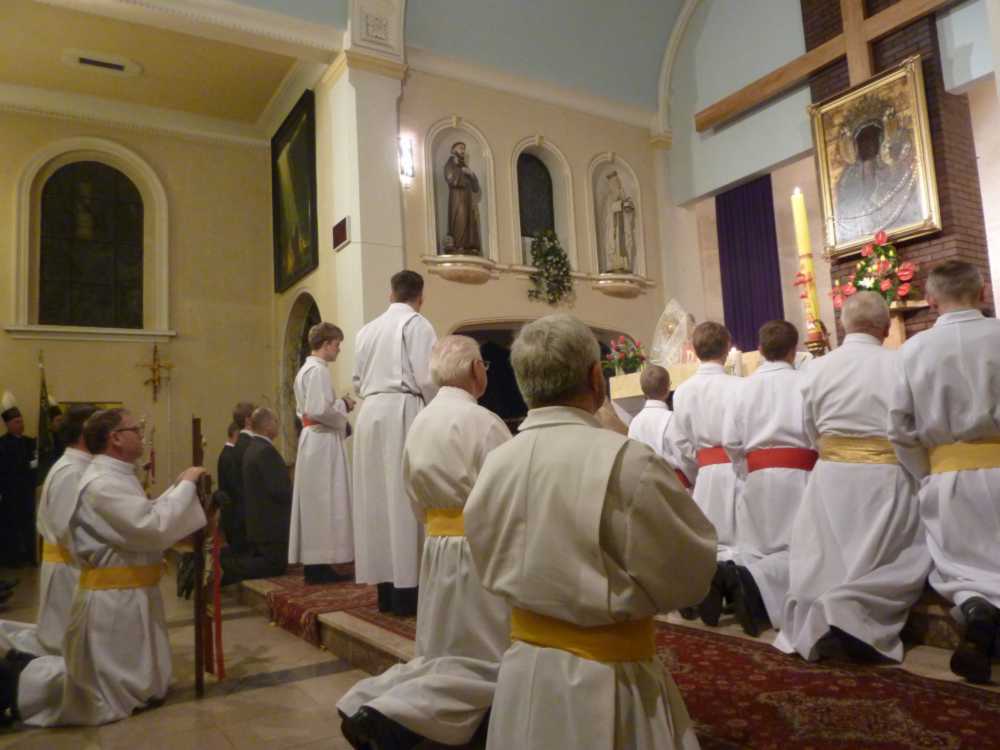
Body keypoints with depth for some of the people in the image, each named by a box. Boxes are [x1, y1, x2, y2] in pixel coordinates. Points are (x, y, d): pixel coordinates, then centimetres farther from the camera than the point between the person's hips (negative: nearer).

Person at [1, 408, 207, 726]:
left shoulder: (115, 477, 10)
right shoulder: (103, 483, -22)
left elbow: (144, 519, 16)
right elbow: (155, 528, -28)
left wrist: (178, 487, 8)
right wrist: (186, 485, -18)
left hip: (129, 594, 10)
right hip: (114, 599, -10)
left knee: (146, 686, 20)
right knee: (117, 695, 4)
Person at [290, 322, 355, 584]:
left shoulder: (305, 370, 17)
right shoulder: (318, 370, -14)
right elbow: (320, 410, -23)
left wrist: (339, 406, 14)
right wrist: (343, 405, -7)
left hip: (311, 439, 10)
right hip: (323, 443, -10)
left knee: (314, 502, 12)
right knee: (323, 503, -5)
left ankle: (311, 563, 18)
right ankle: (318, 565, 0)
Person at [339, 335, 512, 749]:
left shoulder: (419, 423, 8)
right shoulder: (484, 421, -16)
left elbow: (418, 502, 13)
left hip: (436, 548, 8)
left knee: (442, 655, 19)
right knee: (482, 663, 3)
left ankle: (367, 701, 6)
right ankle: (392, 715, -12)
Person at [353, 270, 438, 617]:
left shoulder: (367, 330, 16)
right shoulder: (417, 324, -3)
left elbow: (358, 382, 17)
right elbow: (426, 378, -11)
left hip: (370, 415, 6)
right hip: (402, 413, -6)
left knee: (378, 499, 8)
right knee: (404, 498, -4)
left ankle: (385, 589, 13)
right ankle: (405, 589, -2)